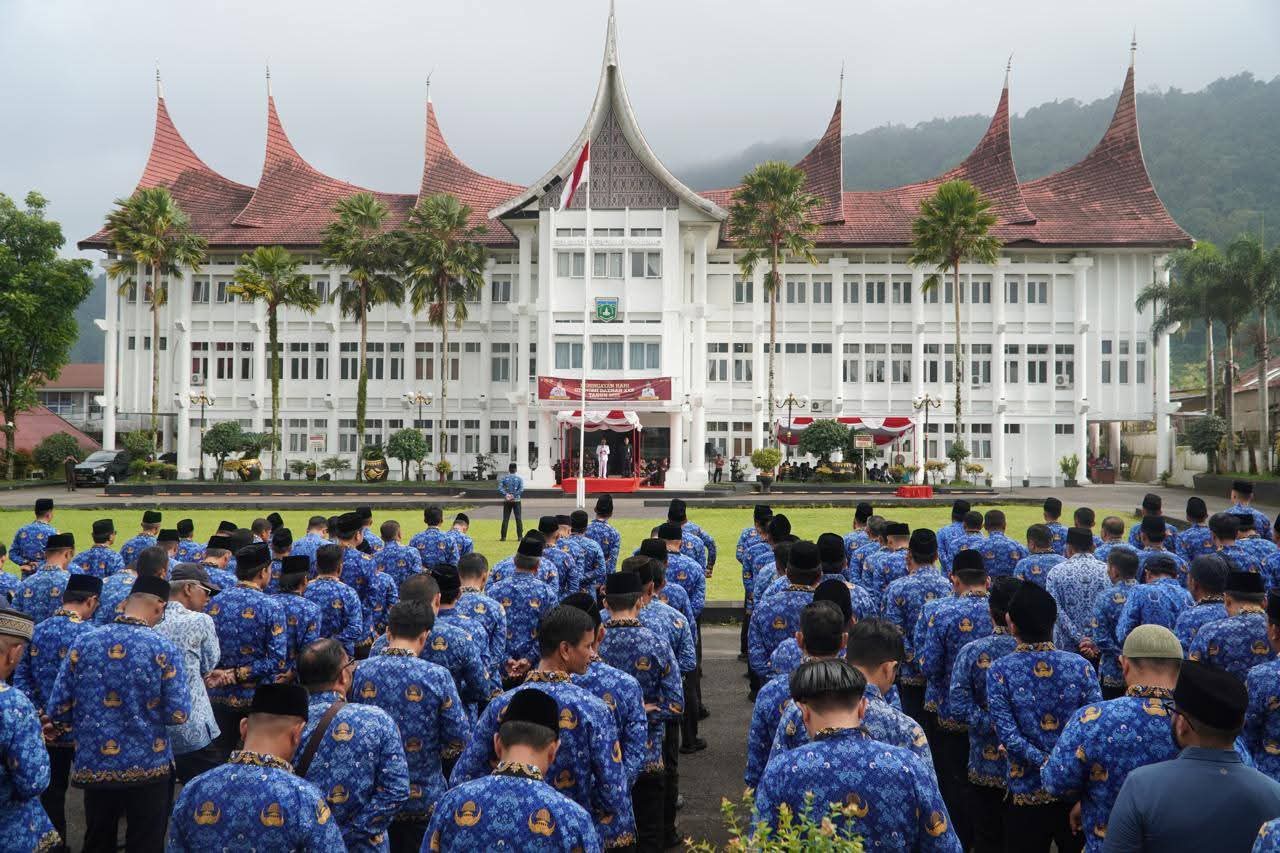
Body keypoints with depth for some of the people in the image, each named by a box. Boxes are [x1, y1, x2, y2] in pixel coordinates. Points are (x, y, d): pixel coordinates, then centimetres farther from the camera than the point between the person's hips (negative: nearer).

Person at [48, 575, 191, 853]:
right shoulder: (165, 650, -11)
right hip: (148, 766, -3)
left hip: (93, 765, 3)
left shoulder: (83, 644, -2)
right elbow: (178, 714, -13)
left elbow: (57, 710, 0)